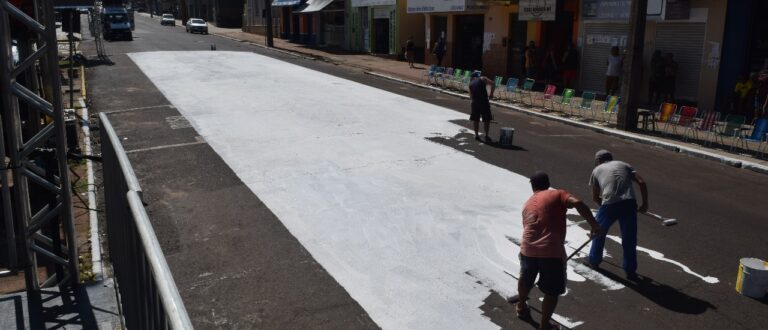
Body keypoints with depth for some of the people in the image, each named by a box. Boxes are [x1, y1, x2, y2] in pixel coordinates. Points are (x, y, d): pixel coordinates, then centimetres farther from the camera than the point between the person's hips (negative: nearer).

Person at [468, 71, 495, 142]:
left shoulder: (470, 84, 17)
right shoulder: (483, 79, 6)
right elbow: (493, 84, -6)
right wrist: (491, 94, 2)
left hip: (475, 102, 3)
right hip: (484, 102, -3)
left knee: (475, 119, 16)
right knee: (487, 120, 7)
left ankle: (476, 135, 20)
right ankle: (486, 135, 7)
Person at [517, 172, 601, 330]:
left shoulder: (527, 204, 22)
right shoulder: (557, 194, 7)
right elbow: (577, 203, -13)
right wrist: (594, 225, -12)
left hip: (528, 249, 5)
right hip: (552, 252, -5)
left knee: (525, 280, 31)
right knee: (552, 292, 13)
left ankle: (521, 307, 54)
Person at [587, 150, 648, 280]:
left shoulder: (597, 170, 20)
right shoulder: (624, 164, 23)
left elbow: (595, 197, 22)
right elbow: (642, 182, 9)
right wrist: (645, 203, 13)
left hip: (609, 205, -1)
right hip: (629, 203, 1)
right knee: (629, 239, 15)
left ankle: (594, 261, 40)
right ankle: (630, 271, 22)